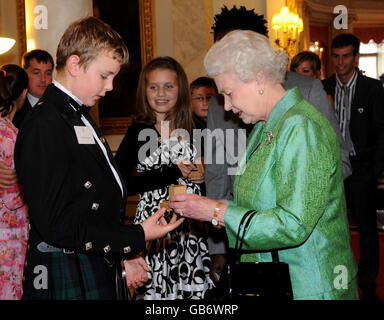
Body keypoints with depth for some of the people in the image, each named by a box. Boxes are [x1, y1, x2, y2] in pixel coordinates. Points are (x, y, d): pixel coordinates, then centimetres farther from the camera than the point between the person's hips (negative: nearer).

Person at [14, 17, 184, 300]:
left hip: (99, 272, 9)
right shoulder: (44, 127, -18)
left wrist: (125, 254, 13)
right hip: (67, 282, -9)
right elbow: (56, 226, -21)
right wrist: (137, 237, -19)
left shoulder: (80, 117, 13)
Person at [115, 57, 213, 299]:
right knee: (156, 291, -2)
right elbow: (120, 182, -15)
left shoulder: (194, 131, 8)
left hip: (192, 229, 3)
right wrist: (173, 173, -15)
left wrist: (202, 176, -3)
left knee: (192, 289, 3)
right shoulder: (138, 133, -2)